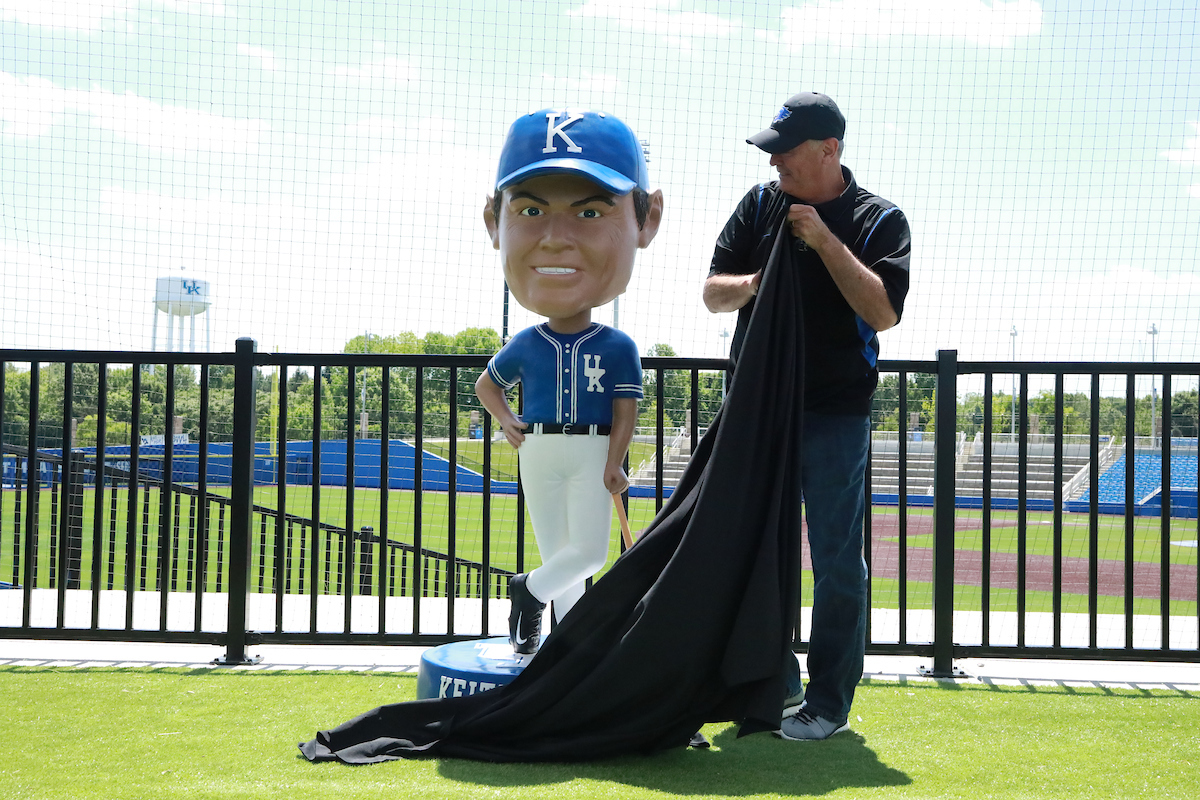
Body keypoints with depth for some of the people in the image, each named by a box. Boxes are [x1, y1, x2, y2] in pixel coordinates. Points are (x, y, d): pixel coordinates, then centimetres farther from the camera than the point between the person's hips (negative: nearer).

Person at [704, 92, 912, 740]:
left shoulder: (879, 221, -4)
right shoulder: (760, 205, 9)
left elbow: (883, 311, -17)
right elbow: (713, 293, 7)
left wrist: (824, 240, -19)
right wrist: (752, 284, -15)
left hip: (835, 414, -5)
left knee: (837, 559, -1)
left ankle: (829, 701, 8)